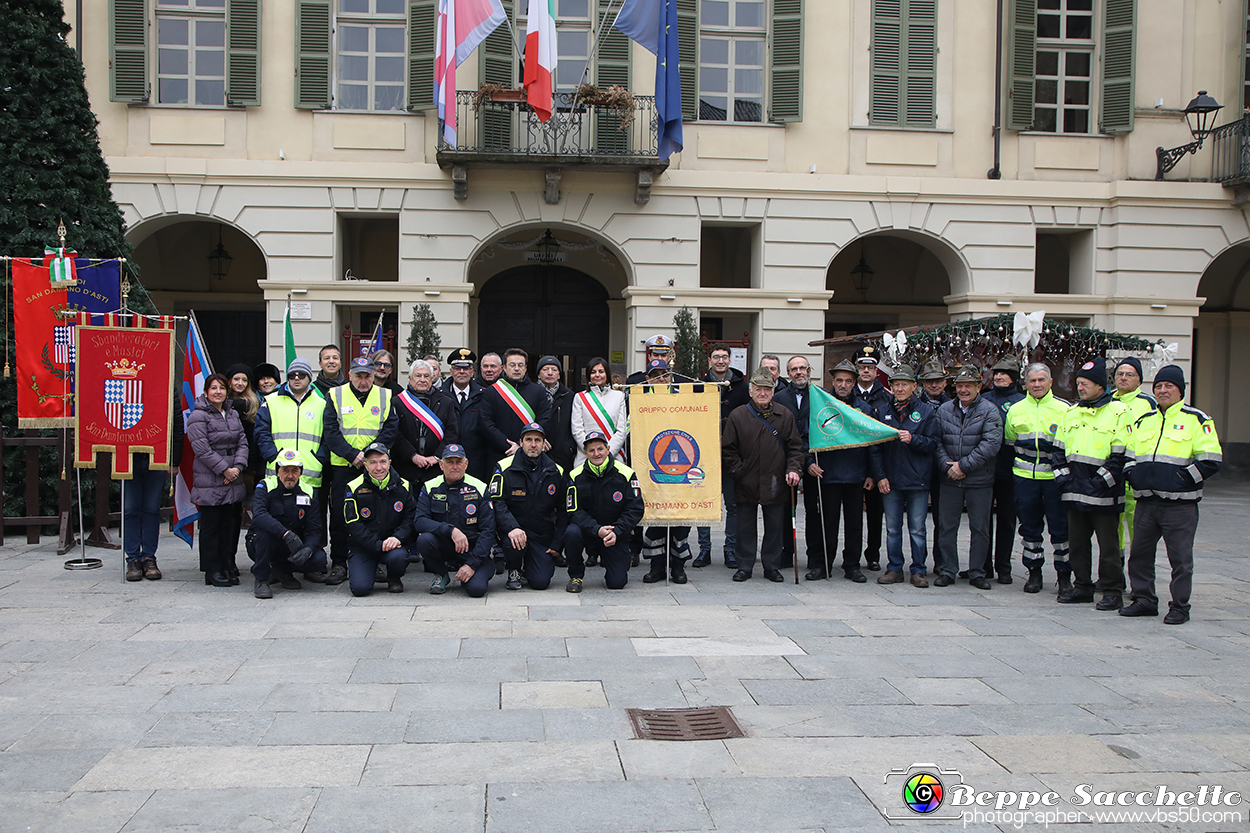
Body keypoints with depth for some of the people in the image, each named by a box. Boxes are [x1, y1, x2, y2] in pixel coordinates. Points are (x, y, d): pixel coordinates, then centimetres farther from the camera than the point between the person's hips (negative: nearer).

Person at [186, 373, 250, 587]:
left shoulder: (233, 414, 16)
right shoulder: (198, 417, -6)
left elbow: (242, 442, 11)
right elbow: (202, 449, -13)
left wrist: (238, 467, -6)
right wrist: (224, 469, -14)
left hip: (234, 480, 6)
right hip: (210, 482, -6)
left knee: (230, 524, 9)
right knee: (211, 526, -1)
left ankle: (228, 566, 18)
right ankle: (213, 571, 5)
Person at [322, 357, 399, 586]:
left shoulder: (385, 397, 8)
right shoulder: (336, 395, 5)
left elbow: (391, 429, 1)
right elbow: (330, 431, -2)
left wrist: (369, 453, -12)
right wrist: (352, 454, -13)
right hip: (342, 466, 0)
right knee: (339, 515, 0)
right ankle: (338, 565, 8)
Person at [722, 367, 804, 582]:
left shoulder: (785, 415, 6)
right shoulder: (738, 415, 1)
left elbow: (795, 446, 7)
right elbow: (728, 449, 2)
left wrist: (793, 469, -7)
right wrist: (738, 471, -5)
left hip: (776, 484, 1)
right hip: (746, 484, -1)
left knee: (775, 528, 7)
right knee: (745, 527, 7)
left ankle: (772, 566, 19)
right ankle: (745, 566, 17)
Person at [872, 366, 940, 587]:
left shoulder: (926, 412, 2)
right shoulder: (883, 412, 8)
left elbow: (933, 444, -1)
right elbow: (875, 447, 9)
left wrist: (913, 439, -19)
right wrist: (879, 476, 1)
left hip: (917, 481, -2)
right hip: (890, 481, 2)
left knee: (917, 529, 2)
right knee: (892, 528, 7)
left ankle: (919, 571, 10)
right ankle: (894, 568, 16)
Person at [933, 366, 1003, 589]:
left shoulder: (989, 411, -3)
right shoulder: (944, 410, 8)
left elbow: (991, 444, -12)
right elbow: (936, 441, 5)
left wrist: (964, 465, -15)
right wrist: (948, 466, -10)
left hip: (980, 481, -2)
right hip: (950, 480, 3)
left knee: (980, 529, 4)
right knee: (946, 527, 5)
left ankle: (977, 573, 15)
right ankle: (948, 571, 15)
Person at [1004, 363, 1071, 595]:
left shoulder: (1064, 408, 2)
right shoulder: (1015, 410, 10)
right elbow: (1009, 442, 20)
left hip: (1055, 476, -2)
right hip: (1025, 477, 2)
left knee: (1060, 526, 0)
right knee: (1030, 526, 8)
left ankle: (1064, 574, 10)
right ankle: (1034, 572, 18)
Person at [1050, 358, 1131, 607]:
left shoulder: (1118, 412, -6)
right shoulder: (1071, 412, 14)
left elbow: (1121, 455, -10)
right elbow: (1059, 448, 18)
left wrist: (1101, 481, -13)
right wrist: (1063, 475, 5)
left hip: (1103, 493, -6)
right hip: (1075, 492, 6)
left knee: (1108, 544, 0)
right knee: (1076, 542, 12)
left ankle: (1112, 591, 9)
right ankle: (1082, 587, 23)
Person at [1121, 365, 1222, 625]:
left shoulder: (1197, 420, -2)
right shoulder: (1143, 421, 15)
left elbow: (1211, 460, -8)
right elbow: (1127, 452, 22)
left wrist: (1184, 479, -11)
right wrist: (1133, 475, 6)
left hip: (1180, 504, -5)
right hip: (1146, 502, 6)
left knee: (1180, 557, 1)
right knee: (1139, 554, 10)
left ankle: (1180, 607, 11)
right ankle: (1144, 600, 22)